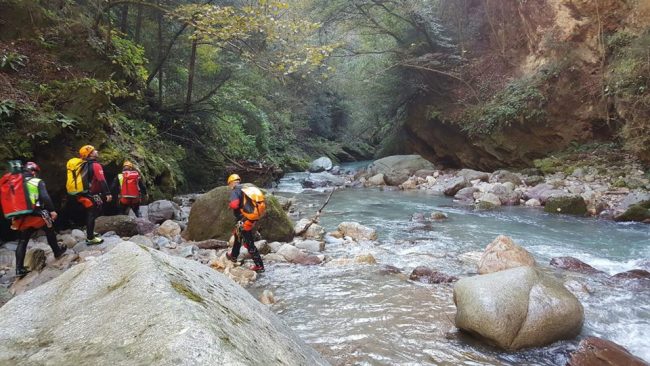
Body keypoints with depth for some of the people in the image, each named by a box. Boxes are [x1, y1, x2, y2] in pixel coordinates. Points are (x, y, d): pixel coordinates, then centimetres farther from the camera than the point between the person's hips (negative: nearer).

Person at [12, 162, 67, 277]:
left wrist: (15, 217, 20)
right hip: (36, 214, -4)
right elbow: (45, 197, -15)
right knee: (50, 232, 21)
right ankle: (57, 251, 33)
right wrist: (52, 210, -12)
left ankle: (19, 269, 4)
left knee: (22, 242, 8)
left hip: (21, 217, 5)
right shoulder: (38, 182, -2)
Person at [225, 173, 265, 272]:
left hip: (244, 222, -9)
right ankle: (234, 256, 48)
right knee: (238, 235, 30)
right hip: (250, 219, 9)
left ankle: (259, 266, 3)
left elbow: (234, 204, -30)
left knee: (249, 244, -2)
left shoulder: (235, 191, -14)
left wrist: (229, 205, -9)